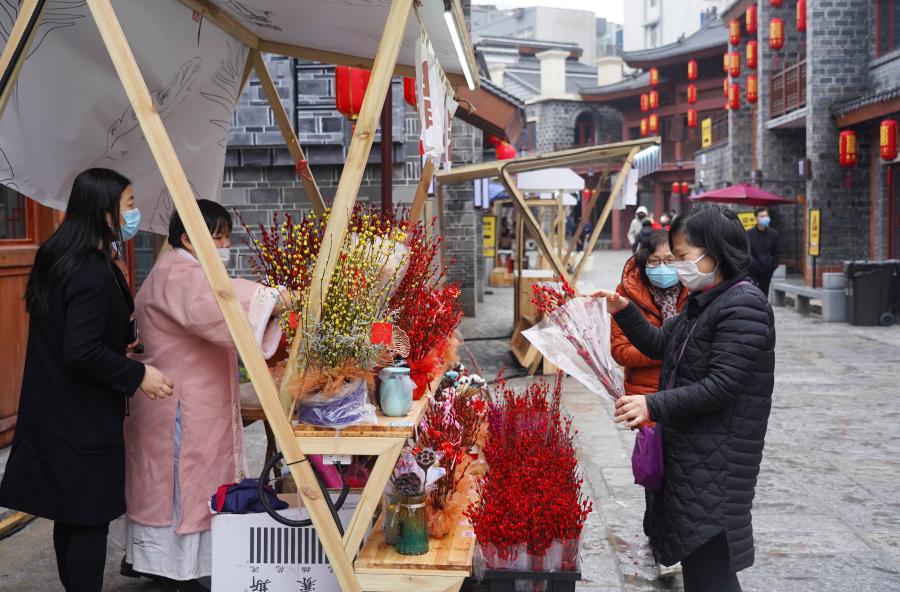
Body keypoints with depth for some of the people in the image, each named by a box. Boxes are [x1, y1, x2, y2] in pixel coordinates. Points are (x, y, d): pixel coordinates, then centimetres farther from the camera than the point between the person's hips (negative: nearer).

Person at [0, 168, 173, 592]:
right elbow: (82, 353, -26)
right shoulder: (92, 273, -22)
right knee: (89, 519, 2)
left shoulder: (58, 258, 8)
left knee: (70, 513, 18)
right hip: (84, 417, -9)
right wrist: (138, 375, -17)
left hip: (55, 410, 9)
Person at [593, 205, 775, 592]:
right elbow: (659, 344, 20)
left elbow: (719, 387, -24)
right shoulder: (702, 302, 11)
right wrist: (624, 310, 7)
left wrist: (654, 406, -28)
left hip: (717, 457, -9)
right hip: (688, 446, 10)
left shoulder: (743, 307, -19)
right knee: (692, 551, 19)